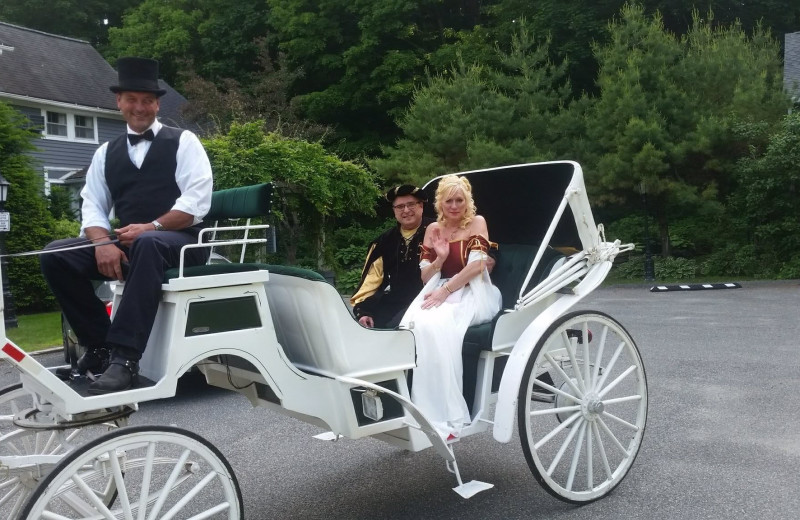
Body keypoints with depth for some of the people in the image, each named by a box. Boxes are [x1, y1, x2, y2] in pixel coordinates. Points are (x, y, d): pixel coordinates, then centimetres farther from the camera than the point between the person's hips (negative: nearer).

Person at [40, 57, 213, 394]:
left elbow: (197, 203, -9)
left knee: (147, 245, -39)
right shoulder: (106, 153, 17)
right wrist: (103, 243, -14)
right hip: (127, 244, 5)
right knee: (56, 255, -15)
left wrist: (150, 228, -22)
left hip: (180, 243, -5)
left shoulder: (183, 142, 3)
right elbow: (93, 206, 8)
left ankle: (125, 358, -38)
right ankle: (100, 346, -7)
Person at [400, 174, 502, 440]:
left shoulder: (476, 222, 3)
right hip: (439, 292, 4)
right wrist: (440, 258, -6)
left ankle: (445, 416, -32)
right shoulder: (433, 229, 15)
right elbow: (425, 277, 13)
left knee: (435, 325, -35)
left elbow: (476, 266, -10)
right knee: (412, 324, -31)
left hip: (472, 294, -4)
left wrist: (445, 291, -17)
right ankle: (420, 412, -27)